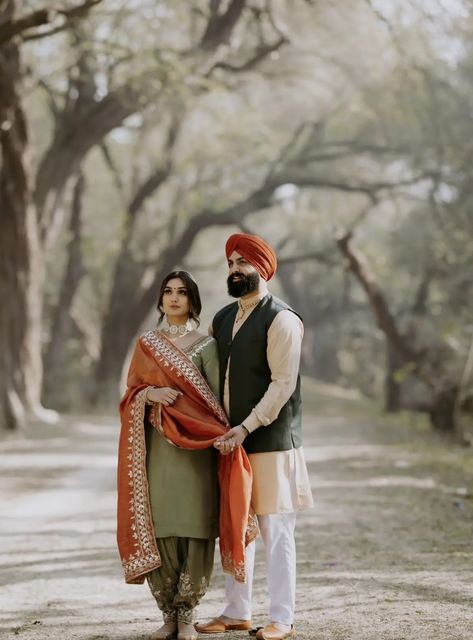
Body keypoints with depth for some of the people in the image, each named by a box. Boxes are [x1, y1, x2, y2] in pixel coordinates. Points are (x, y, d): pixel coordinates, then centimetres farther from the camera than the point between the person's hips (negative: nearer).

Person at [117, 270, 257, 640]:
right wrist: (150, 395, -11)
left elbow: (216, 399, -1)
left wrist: (224, 438, -14)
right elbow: (130, 395, 10)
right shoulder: (146, 344, 12)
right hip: (157, 449, 2)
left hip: (196, 451, -2)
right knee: (159, 529, -2)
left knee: (195, 530, -5)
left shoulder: (206, 345, 5)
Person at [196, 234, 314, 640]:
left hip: (270, 442, -7)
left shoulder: (281, 320, -11)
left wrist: (246, 428, -20)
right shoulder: (223, 319, 13)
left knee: (276, 531, -2)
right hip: (230, 440, 7)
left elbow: (283, 384, -17)